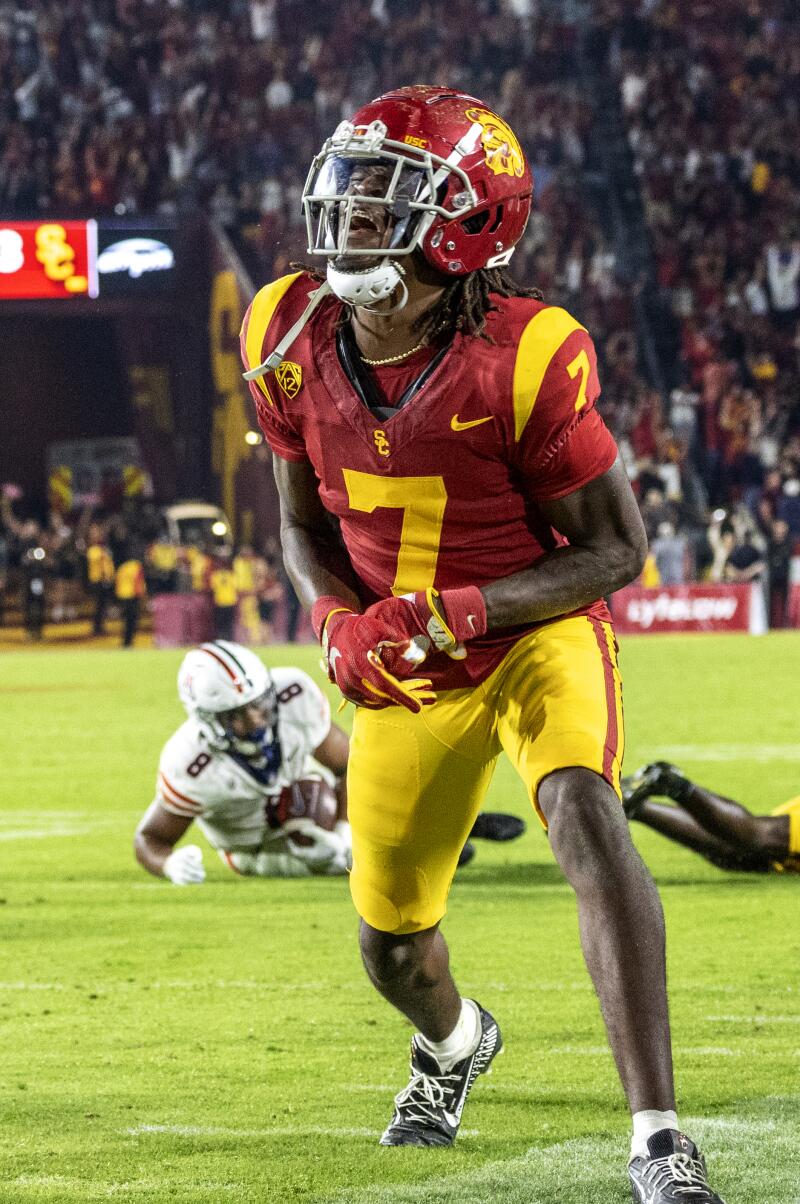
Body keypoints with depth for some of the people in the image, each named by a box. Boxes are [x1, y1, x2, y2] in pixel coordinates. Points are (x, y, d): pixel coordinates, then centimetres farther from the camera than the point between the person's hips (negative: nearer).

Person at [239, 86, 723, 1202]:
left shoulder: (524, 358, -25)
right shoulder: (293, 339, -10)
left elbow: (617, 548, -16)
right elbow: (305, 524, 5)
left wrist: (453, 615, -27)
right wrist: (341, 621, -17)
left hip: (537, 633, -5)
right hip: (403, 678, 5)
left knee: (584, 814, -34)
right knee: (393, 949, 13)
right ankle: (456, 1040, 54)